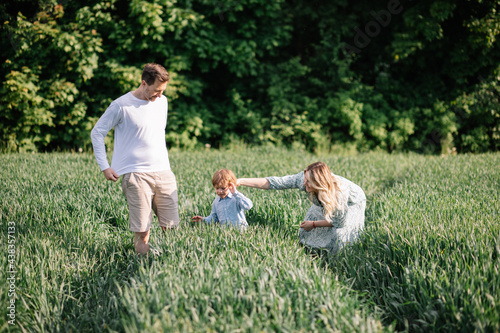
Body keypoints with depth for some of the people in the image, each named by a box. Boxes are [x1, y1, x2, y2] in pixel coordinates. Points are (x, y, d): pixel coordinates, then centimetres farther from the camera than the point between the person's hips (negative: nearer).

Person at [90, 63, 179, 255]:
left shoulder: (162, 102, 12)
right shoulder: (121, 106, -6)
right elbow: (97, 133, 1)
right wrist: (105, 167, -4)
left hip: (163, 172, 5)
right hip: (136, 173, -5)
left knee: (171, 228, 1)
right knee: (142, 230, -8)